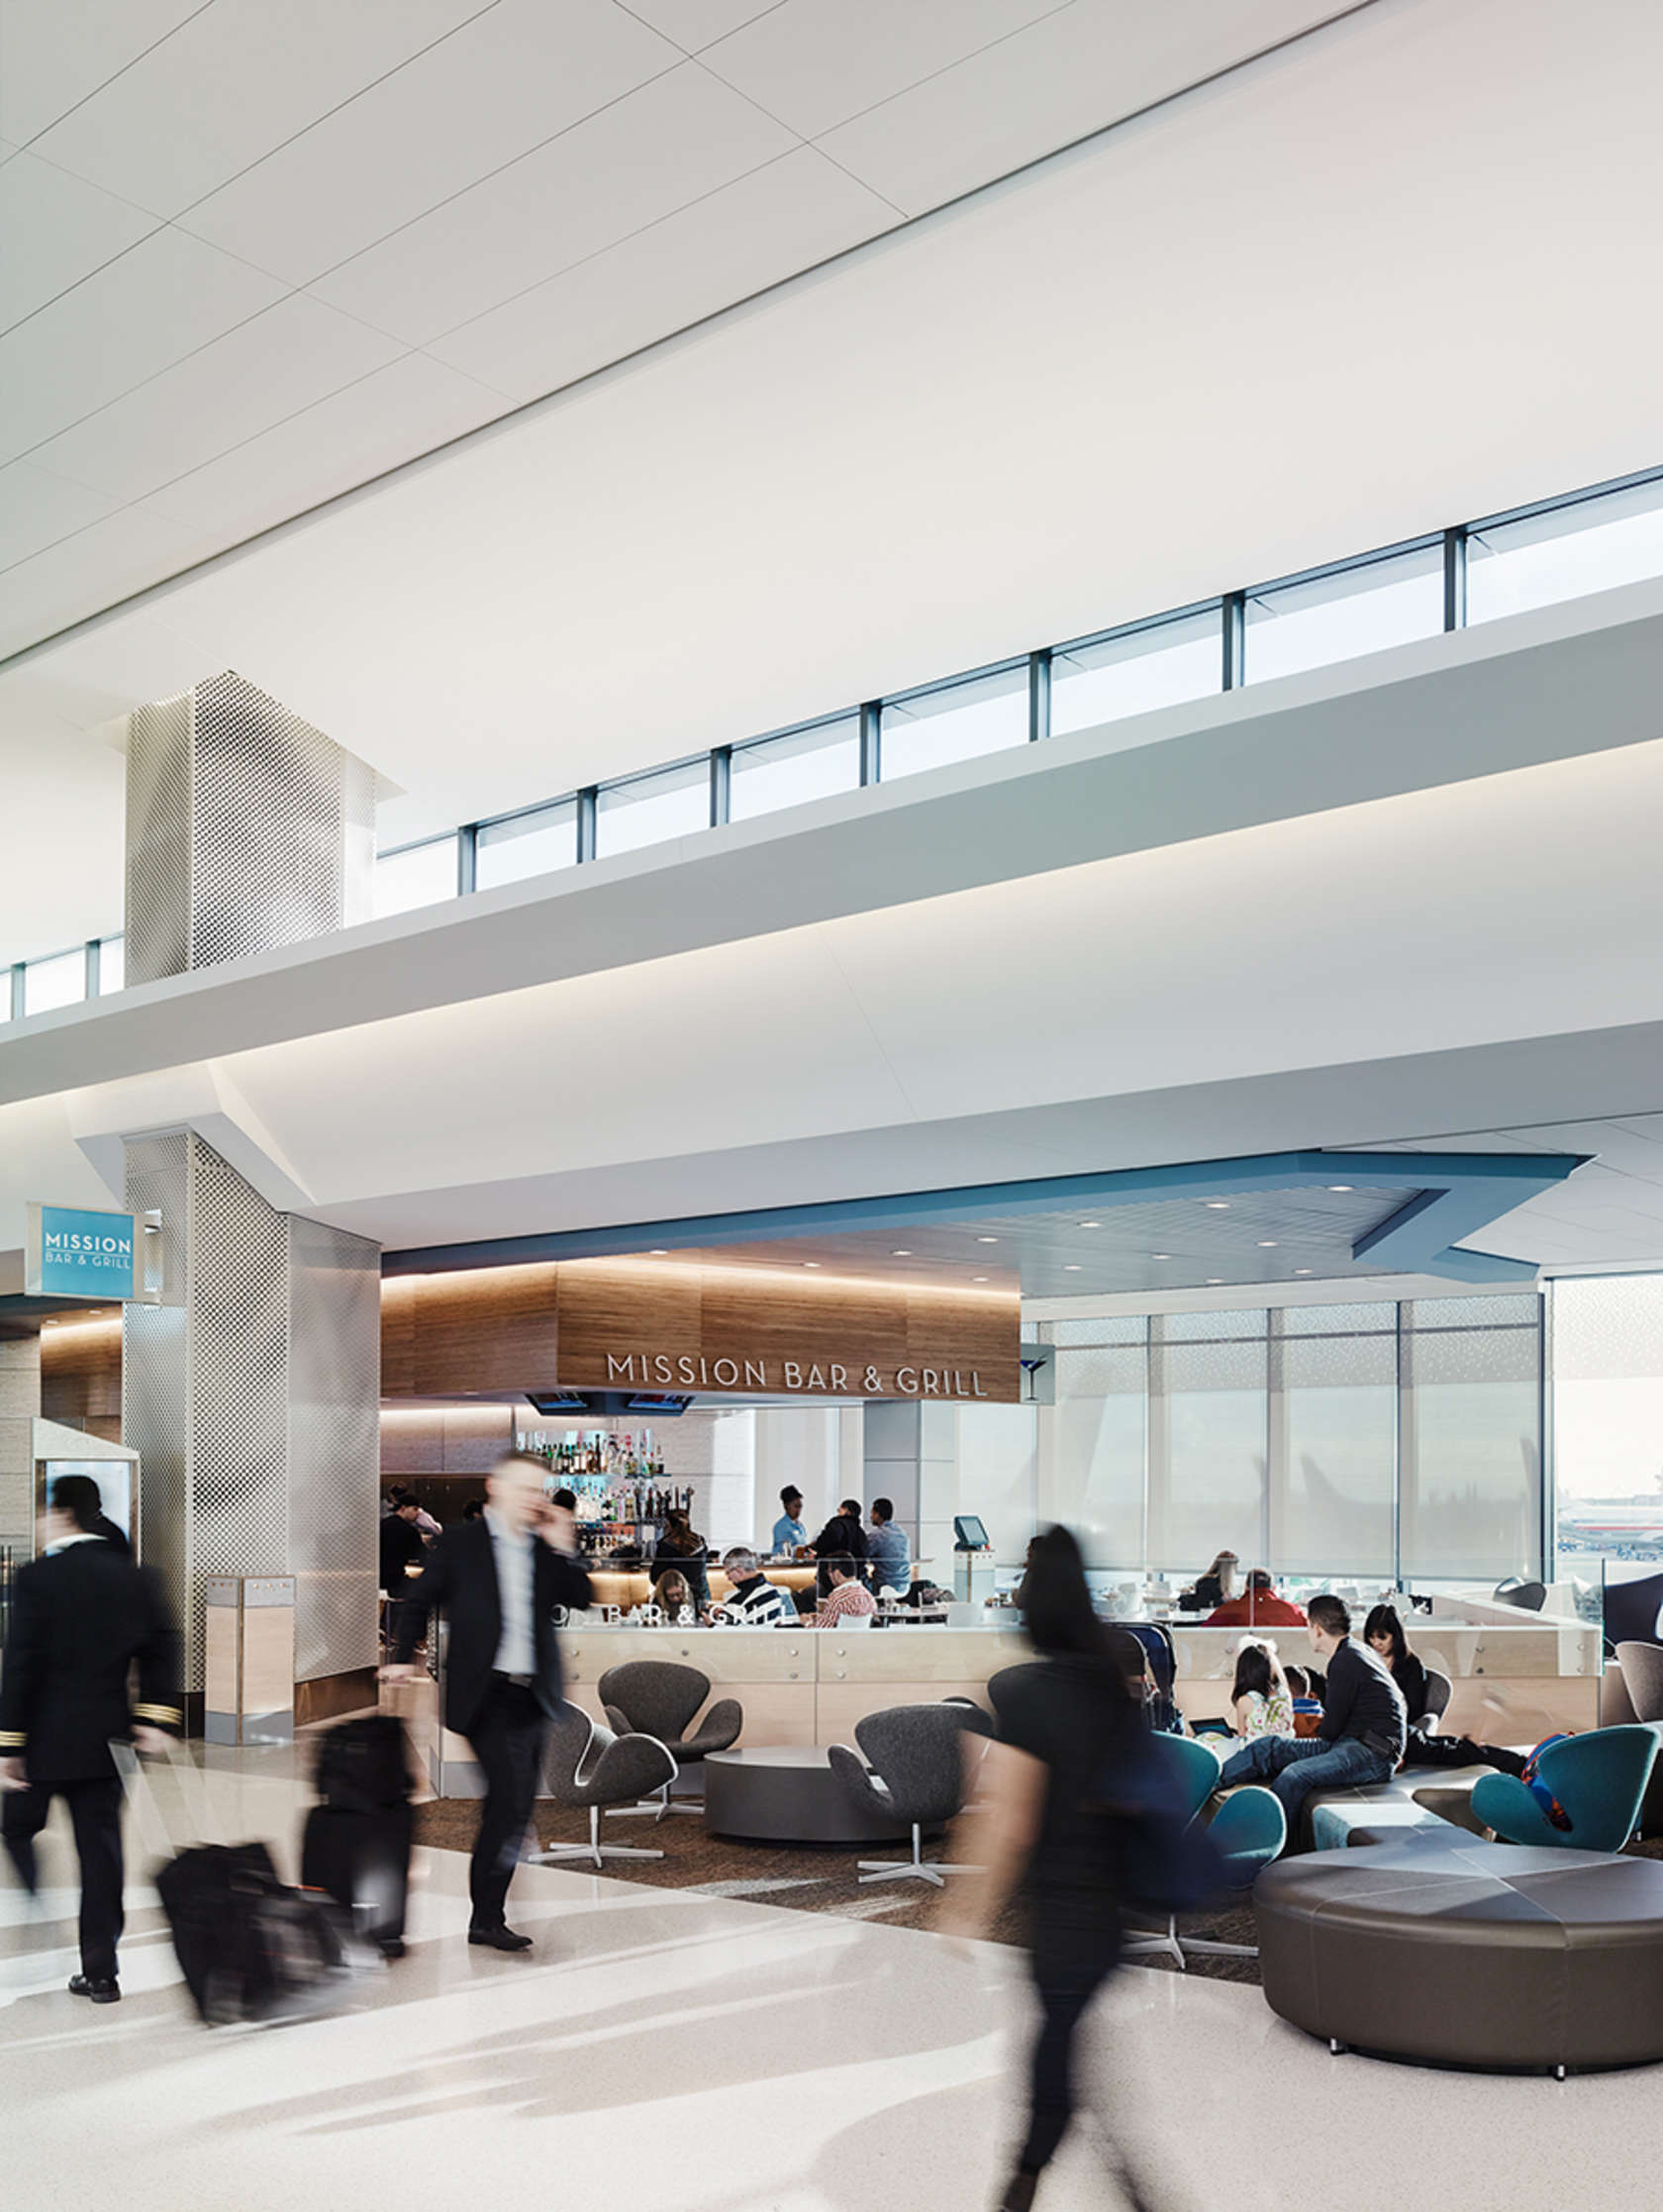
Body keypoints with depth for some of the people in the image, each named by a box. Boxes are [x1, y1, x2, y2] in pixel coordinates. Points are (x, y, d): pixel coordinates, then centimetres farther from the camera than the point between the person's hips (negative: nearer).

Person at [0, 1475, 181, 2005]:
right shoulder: (134, 1578, 4)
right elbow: (161, 1648, 1)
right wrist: (157, 1718, 1)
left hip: (45, 1740, -4)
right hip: (106, 1738, 4)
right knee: (100, 1848, 8)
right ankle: (100, 1971, 8)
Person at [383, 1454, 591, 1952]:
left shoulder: (546, 1547, 13)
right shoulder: (461, 1543, 1)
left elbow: (581, 1598, 6)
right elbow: (419, 1600, 7)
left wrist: (563, 1550, -4)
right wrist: (402, 1657, -2)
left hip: (532, 1695, 5)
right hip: (486, 1693, -5)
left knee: (512, 1807, 9)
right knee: (512, 1798, -19)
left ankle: (486, 1917, 19)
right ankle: (489, 1917, -10)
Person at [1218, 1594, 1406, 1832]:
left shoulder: (1346, 1660, -14)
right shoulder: (1360, 1651, 16)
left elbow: (1331, 1729, -10)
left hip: (1374, 1753, -10)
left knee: (1295, 1776, -30)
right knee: (1269, 1747, -1)